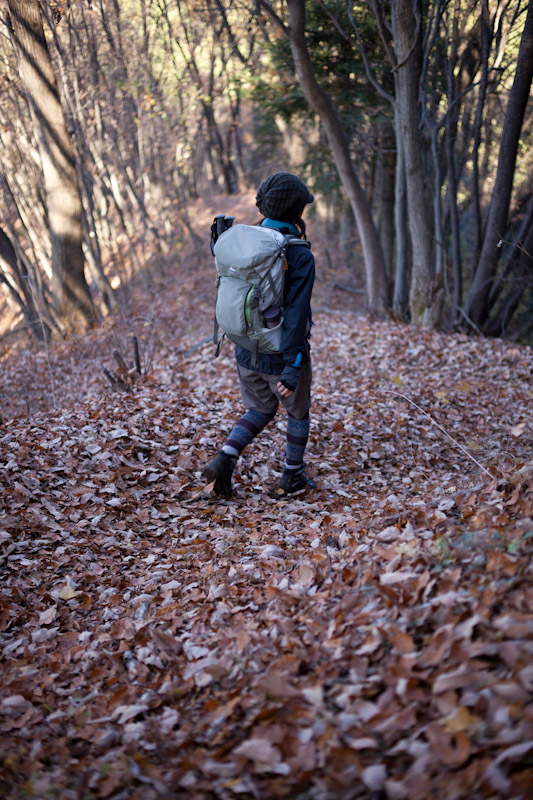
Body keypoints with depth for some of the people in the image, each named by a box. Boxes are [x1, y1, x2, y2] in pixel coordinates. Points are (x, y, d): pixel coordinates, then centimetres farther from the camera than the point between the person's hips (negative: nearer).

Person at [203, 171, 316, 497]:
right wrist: (292, 368, -26)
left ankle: (224, 461, 6)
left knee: (260, 410, 25)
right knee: (298, 412, 20)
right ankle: (293, 475, 33)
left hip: (247, 353, 5)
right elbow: (296, 313, -26)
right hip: (282, 356, -5)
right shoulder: (300, 256, -21)